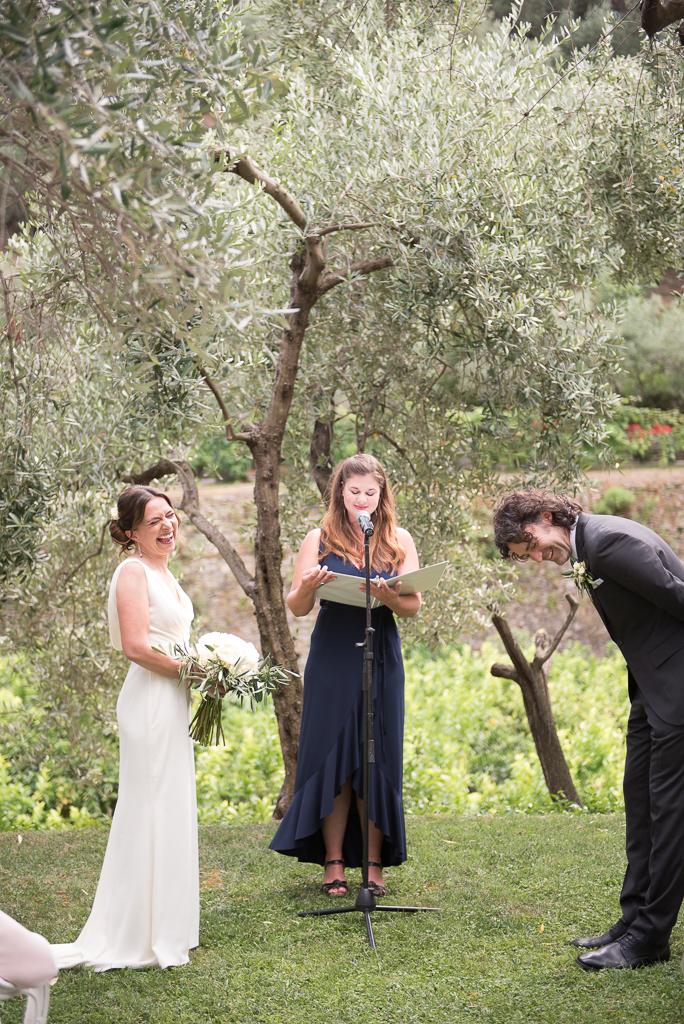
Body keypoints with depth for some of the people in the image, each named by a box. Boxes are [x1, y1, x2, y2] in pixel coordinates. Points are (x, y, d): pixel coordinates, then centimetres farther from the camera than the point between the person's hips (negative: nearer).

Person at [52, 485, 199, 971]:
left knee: (171, 812, 13)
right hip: (151, 700, -10)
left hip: (173, 701, 10)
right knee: (151, 812, -4)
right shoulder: (133, 571, -12)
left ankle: (163, 927, 23)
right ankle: (141, 937, 3)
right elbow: (136, 646, -20)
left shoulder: (161, 571, 16)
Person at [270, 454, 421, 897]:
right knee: (331, 756, 1)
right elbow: (297, 608, 4)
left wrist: (389, 597, -20)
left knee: (377, 759, 3)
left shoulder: (399, 542, 5)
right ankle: (334, 862, 8)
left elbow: (415, 605, 1)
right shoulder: (320, 540, 3)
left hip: (381, 660, 1)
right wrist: (308, 586, -18)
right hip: (332, 660, 0)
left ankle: (373, 862, 11)